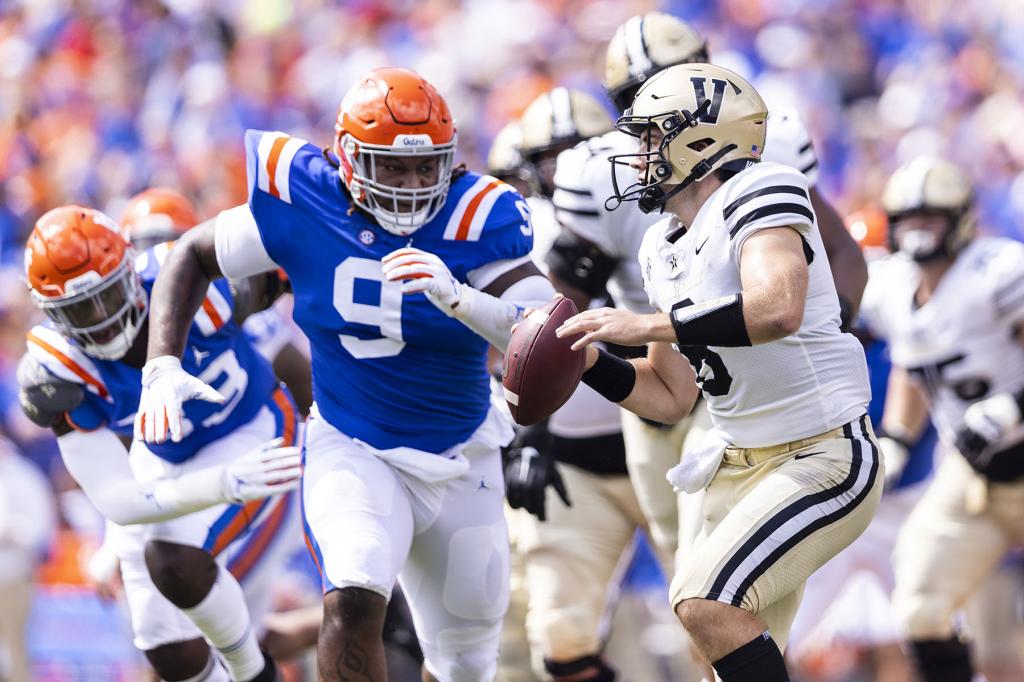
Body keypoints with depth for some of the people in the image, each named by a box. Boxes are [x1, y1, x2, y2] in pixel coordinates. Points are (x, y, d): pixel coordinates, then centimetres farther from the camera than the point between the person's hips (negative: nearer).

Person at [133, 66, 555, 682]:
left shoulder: (474, 220, -19)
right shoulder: (306, 210, -15)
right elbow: (194, 257, 1)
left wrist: (457, 296, -46)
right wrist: (164, 366, -11)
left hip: (461, 463, 1)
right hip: (352, 450, -1)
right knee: (354, 602, -31)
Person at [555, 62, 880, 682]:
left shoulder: (760, 192, -16)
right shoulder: (664, 251, 10)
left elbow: (777, 309, -35)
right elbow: (670, 397, 15)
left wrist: (645, 326, -29)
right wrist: (591, 362, -2)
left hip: (824, 460, -9)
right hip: (742, 463, 9)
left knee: (705, 599, -23)